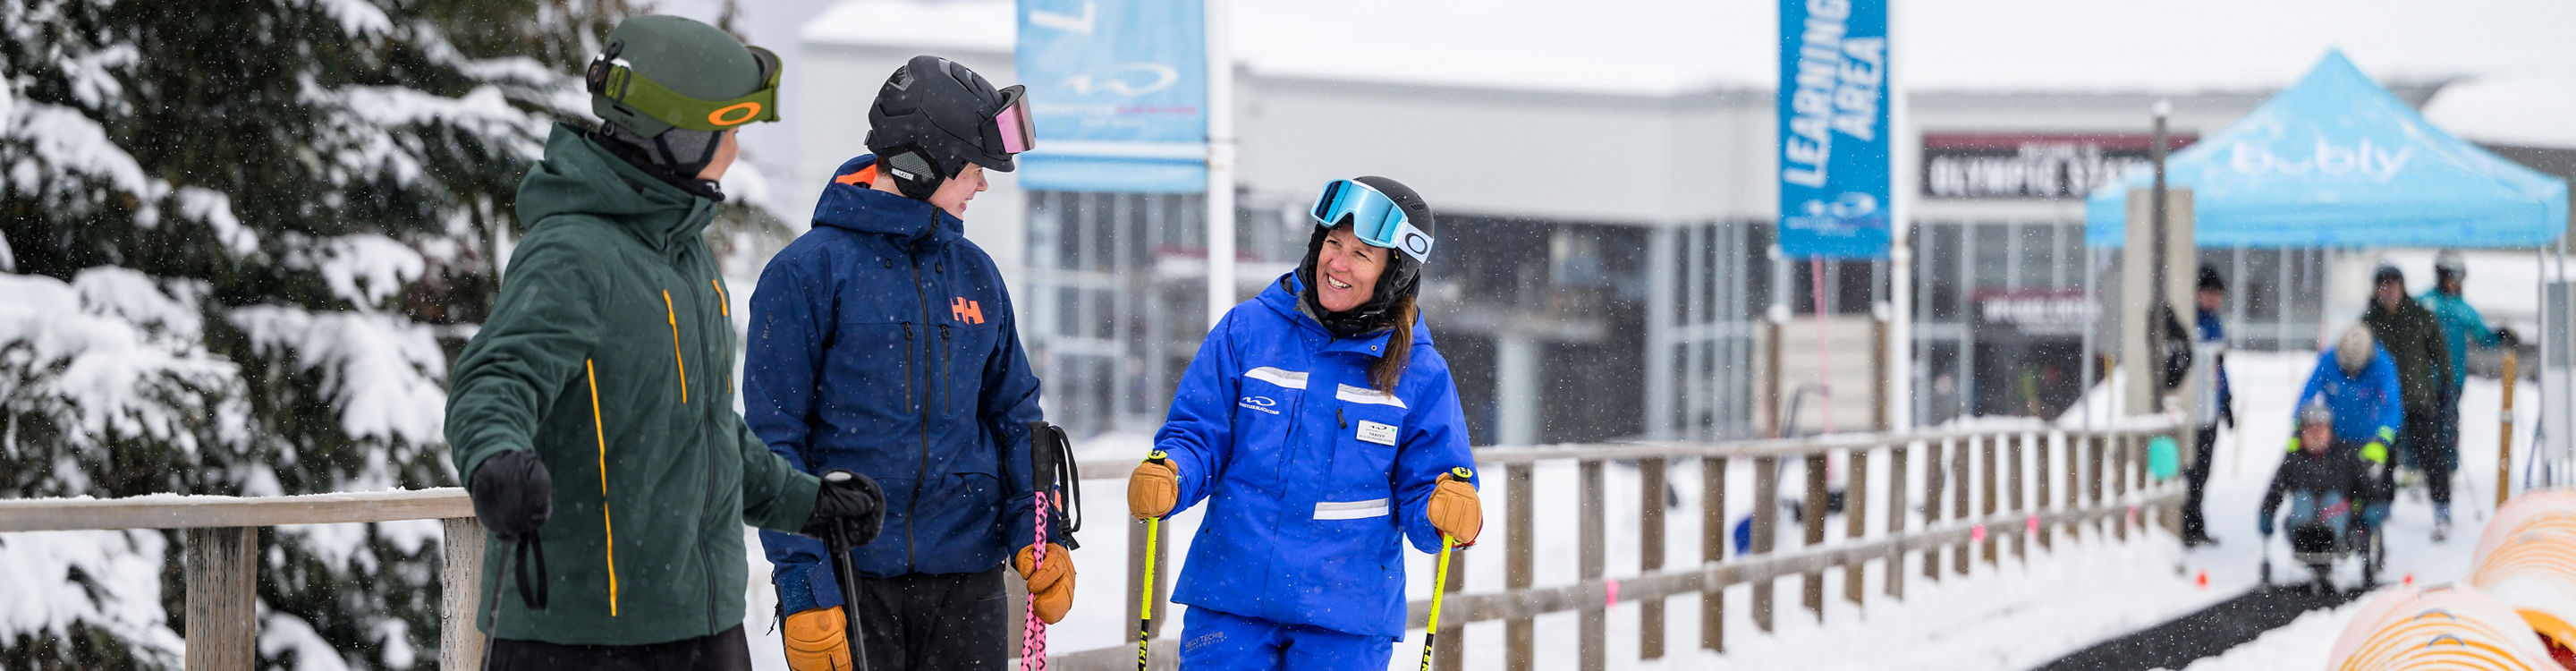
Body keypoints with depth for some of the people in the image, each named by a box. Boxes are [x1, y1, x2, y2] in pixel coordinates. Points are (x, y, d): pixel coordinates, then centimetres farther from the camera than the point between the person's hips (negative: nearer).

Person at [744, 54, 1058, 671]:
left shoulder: (974, 273, 12)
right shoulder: (807, 272, -5)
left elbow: (1013, 413, 18)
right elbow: (774, 441, -7)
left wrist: (1036, 533, 3)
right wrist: (802, 587, -14)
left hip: (967, 584, 5)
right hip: (849, 582, -5)